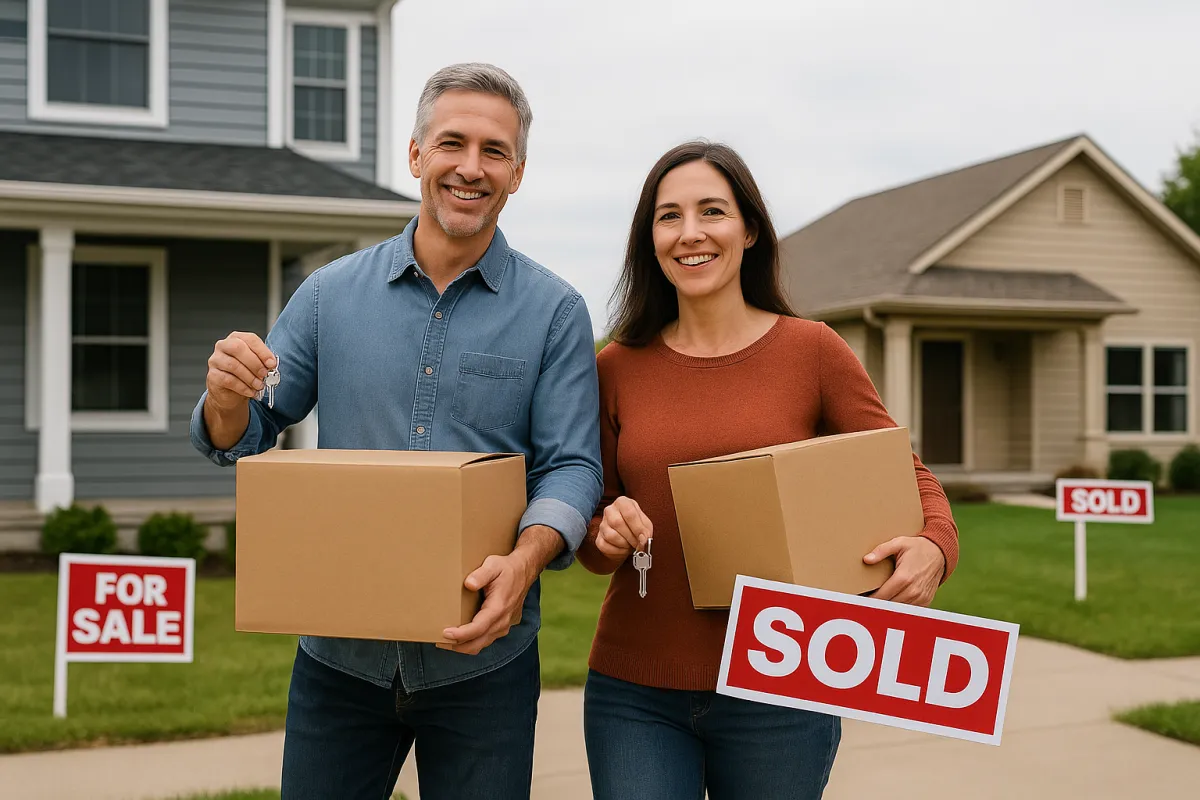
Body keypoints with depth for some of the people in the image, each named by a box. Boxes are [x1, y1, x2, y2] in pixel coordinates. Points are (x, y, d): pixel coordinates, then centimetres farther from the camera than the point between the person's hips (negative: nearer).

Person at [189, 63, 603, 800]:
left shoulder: (555, 311, -4)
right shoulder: (332, 294, 3)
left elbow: (572, 466, -8)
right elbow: (246, 436, 6)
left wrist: (525, 560, -27)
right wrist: (226, 394, -17)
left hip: (482, 656, -1)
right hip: (338, 652, 2)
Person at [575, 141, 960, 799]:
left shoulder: (812, 350, -3)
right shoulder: (616, 368, 3)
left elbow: (905, 475, 1)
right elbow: (590, 527, 10)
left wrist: (934, 549, -19)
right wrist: (607, 535, -13)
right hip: (634, 691, 1)